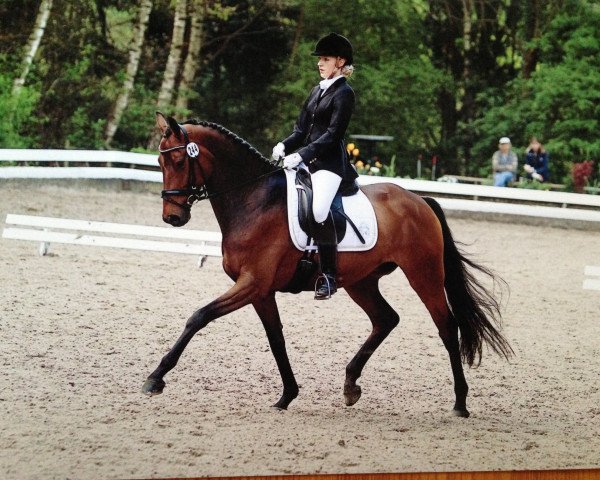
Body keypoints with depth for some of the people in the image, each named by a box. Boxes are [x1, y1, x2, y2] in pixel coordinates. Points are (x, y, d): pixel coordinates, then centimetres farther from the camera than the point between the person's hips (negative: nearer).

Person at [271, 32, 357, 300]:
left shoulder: (344, 93, -6)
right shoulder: (318, 90, 19)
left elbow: (333, 134, -15)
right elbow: (301, 129, 18)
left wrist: (301, 155, -22)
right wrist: (285, 146, -2)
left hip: (330, 162, -9)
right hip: (308, 160, 9)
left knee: (319, 210, -28)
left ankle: (328, 276, -21)